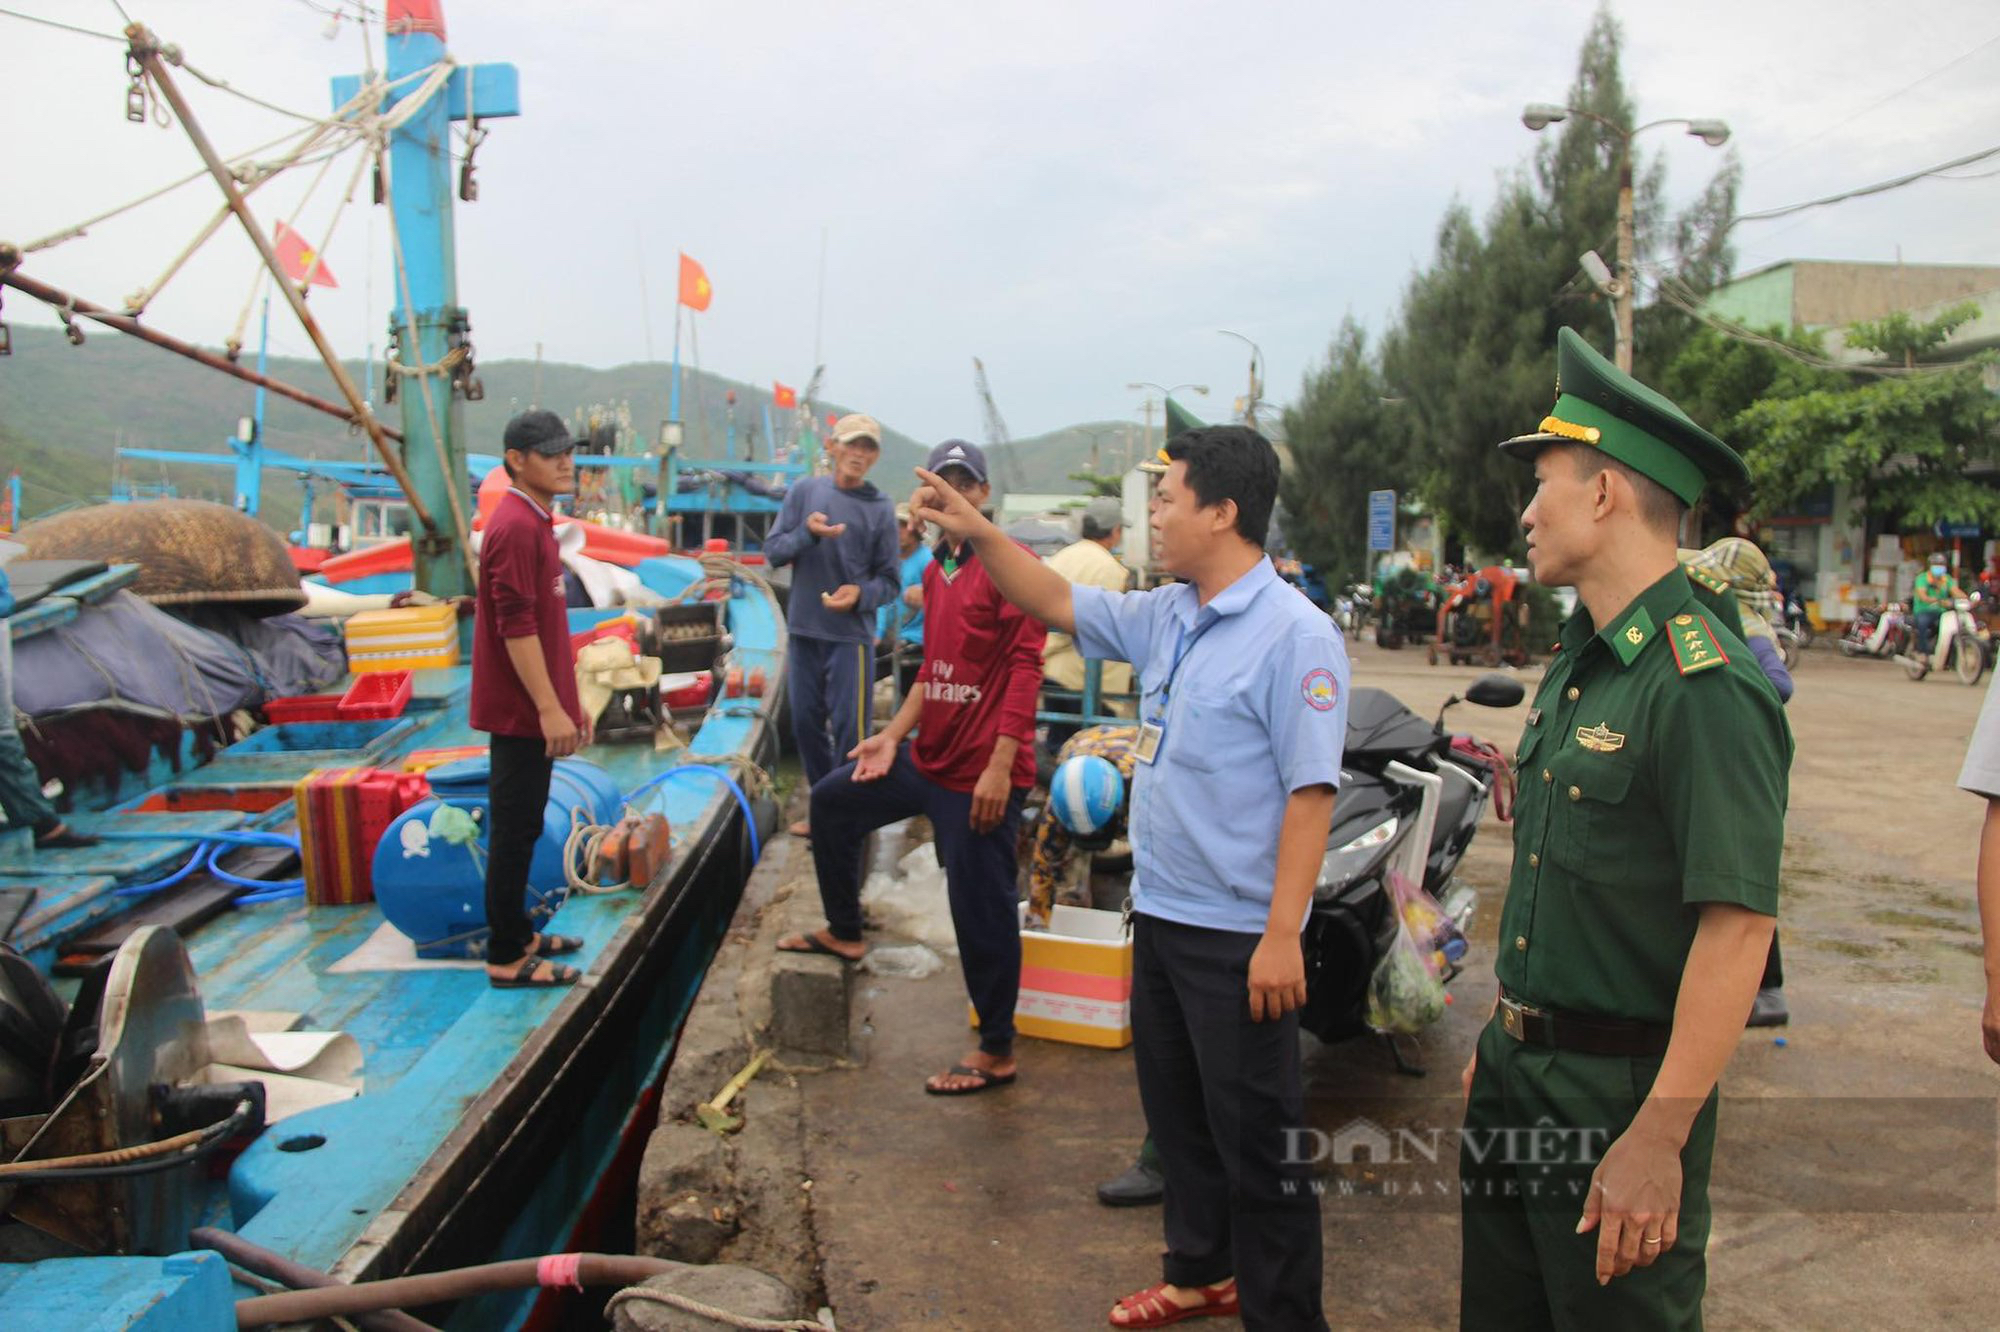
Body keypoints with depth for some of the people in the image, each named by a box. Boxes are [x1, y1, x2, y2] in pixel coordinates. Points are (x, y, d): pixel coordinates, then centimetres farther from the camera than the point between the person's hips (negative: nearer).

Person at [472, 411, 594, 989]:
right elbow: (516, 627, -22)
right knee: (515, 831, -3)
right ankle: (507, 959, 5)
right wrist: (550, 708, -23)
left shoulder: (535, 523, 15)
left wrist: (569, 699, 20)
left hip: (534, 708, 10)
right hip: (521, 710, -10)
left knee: (521, 827, 17)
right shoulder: (516, 527, -17)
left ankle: (518, 934, 28)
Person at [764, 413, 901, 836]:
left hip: (851, 635, -3)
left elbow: (889, 581, -1)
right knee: (806, 723, 13)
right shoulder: (803, 491, 3)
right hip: (804, 630, 3)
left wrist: (861, 593, -21)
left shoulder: (881, 509, -3)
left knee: (849, 729, -3)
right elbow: (773, 552, 0)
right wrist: (807, 532, -19)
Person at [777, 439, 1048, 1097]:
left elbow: (1025, 667, -20)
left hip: (981, 773, -9)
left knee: (981, 910, -1)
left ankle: (997, 1052, 14)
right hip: (927, 758, 9)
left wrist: (999, 766, -23)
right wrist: (893, 736, 12)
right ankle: (844, 932, 40)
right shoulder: (935, 572, 13)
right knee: (833, 800, 21)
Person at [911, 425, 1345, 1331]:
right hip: (1159, 915, 9)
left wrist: (1282, 934, -24)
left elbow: (1309, 791, -22)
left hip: (1237, 937, -9)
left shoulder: (1294, 635, -19)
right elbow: (1058, 603, 18)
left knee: (1255, 1141, 4)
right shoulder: (1165, 617, 6)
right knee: (1175, 1111, 23)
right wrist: (978, 534, 6)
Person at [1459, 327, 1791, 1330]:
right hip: (1519, 1072, 9)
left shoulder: (1705, 687, -21)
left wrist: (1658, 1137, -25)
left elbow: (1739, 927, -24)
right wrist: (1499, 1035, 16)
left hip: (1621, 1090, -9)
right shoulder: (1576, 662, 9)